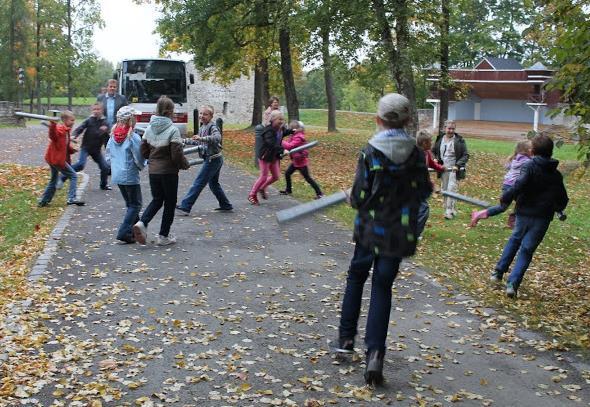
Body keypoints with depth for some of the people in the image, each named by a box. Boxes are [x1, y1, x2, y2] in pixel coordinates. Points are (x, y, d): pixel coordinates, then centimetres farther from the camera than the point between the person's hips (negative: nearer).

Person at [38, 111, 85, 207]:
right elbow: (53, 136, -36)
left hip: (53, 158, 10)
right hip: (57, 158, -10)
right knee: (73, 176, -5)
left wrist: (72, 149, 6)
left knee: (54, 180, 19)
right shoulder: (60, 129, -14)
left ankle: (43, 201, 24)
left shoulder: (65, 130, 15)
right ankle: (72, 198, -8)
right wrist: (53, 124, -50)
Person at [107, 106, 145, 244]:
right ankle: (124, 233, -5)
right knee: (135, 205, 3)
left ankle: (135, 230, 25)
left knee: (130, 204, 19)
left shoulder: (113, 136, 3)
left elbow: (108, 151, 12)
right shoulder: (133, 137, -17)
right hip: (130, 176, -7)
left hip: (117, 175, 7)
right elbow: (139, 159, -15)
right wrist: (142, 166, 6)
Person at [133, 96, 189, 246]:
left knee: (156, 200, 19)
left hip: (153, 171, 5)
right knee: (169, 203, 10)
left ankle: (142, 223, -5)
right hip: (169, 172, -5)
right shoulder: (173, 130, -16)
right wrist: (185, 165, 0)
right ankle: (164, 236, 15)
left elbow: (143, 151, 6)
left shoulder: (149, 129, 1)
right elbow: (177, 154, -18)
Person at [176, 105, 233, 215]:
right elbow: (199, 142, 27)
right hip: (213, 159, 10)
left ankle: (185, 207, -6)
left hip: (212, 160, -10)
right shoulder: (202, 127, 11)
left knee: (198, 183, -8)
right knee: (213, 184, 20)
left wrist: (201, 138, -46)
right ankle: (226, 205, 29)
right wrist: (185, 141, 29)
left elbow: (217, 137, -37)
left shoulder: (212, 127, -16)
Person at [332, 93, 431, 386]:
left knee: (356, 277, 20)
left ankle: (346, 339, 26)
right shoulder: (416, 154, -3)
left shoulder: (370, 152, -13)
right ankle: (375, 353, -3)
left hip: (370, 228, -2)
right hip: (400, 232, 2)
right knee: (382, 287, 8)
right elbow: (423, 192, 6)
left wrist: (354, 198, 8)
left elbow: (359, 197, -14)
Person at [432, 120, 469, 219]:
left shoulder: (459, 140, -3)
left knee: (452, 189, -13)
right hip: (442, 169, 4)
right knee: (444, 190, 7)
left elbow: (465, 155, -4)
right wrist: (436, 159, 0)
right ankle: (446, 209, 16)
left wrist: (458, 165, -18)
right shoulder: (439, 139, 8)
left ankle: (450, 211, -13)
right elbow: (433, 151, 21)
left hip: (454, 169, -4)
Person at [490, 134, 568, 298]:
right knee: (527, 250, 6)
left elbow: (519, 186, -25)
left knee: (515, 240, 24)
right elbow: (562, 200, 11)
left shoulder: (529, 167, -9)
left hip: (524, 213, -1)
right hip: (543, 217, 1)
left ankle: (498, 272, 26)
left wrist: (505, 199, -12)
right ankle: (513, 283, -4)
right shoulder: (556, 175, 6)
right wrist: (556, 209, 31)